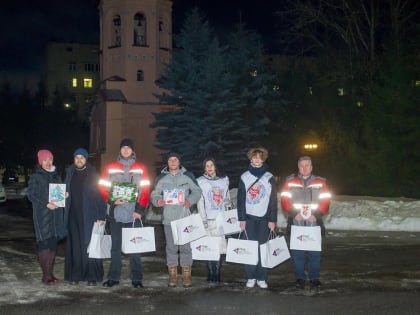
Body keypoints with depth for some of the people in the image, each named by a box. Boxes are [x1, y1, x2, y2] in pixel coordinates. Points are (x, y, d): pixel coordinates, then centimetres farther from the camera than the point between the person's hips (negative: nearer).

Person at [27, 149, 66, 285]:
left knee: (53, 244, 5)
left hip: (56, 215, 5)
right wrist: (46, 204, -16)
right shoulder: (36, 177, 0)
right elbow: (31, 195, -5)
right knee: (44, 244, -10)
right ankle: (46, 275, -7)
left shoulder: (56, 176, 16)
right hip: (42, 215, -5)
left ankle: (50, 273, 12)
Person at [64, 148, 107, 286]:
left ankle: (92, 276, 4)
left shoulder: (92, 175, -1)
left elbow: (99, 195, -6)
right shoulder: (70, 173, 10)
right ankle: (75, 275, 14)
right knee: (74, 246, 7)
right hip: (73, 216, 3)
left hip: (89, 217, -3)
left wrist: (101, 216, -13)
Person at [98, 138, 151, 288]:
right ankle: (113, 277, 15)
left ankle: (137, 279, 7)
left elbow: (146, 190, 3)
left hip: (133, 214, -1)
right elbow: (102, 188, 6)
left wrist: (140, 210, -6)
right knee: (115, 246, 7)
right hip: (115, 214, 1)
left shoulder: (140, 168, 7)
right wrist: (112, 200, -10)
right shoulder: (110, 167, 9)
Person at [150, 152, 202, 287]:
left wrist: (190, 200, -11)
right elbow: (155, 194, 11)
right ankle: (173, 274, 11)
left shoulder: (188, 176, 4)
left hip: (184, 217, -1)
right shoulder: (161, 178, 9)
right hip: (168, 218, 2)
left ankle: (186, 274, 6)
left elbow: (197, 191, 7)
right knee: (171, 246, 5)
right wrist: (157, 200, -12)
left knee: (185, 246, -1)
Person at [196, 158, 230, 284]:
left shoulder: (224, 180, 14)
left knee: (220, 247, -1)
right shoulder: (200, 181, 5)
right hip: (209, 219, -2)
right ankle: (211, 276, 0)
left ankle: (217, 276, 4)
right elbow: (200, 201, -1)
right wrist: (203, 219, -8)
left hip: (222, 219, 2)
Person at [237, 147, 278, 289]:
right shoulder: (244, 177, 6)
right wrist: (241, 218, -3)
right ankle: (250, 277, 5)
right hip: (249, 217, 0)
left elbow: (273, 200, 3)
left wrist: (273, 220, -3)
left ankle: (261, 278, 4)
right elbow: (240, 199, 4)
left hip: (264, 218, 0)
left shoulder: (269, 178, 5)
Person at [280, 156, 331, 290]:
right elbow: (284, 201, 4)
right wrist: (294, 213, -10)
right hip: (295, 223, 0)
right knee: (297, 251, 1)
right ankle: (300, 278, 11)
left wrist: (316, 215, -9)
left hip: (314, 223, 0)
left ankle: (314, 278, 10)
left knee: (314, 251, -1)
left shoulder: (320, 182, 9)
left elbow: (325, 202, 5)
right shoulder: (290, 182, 9)